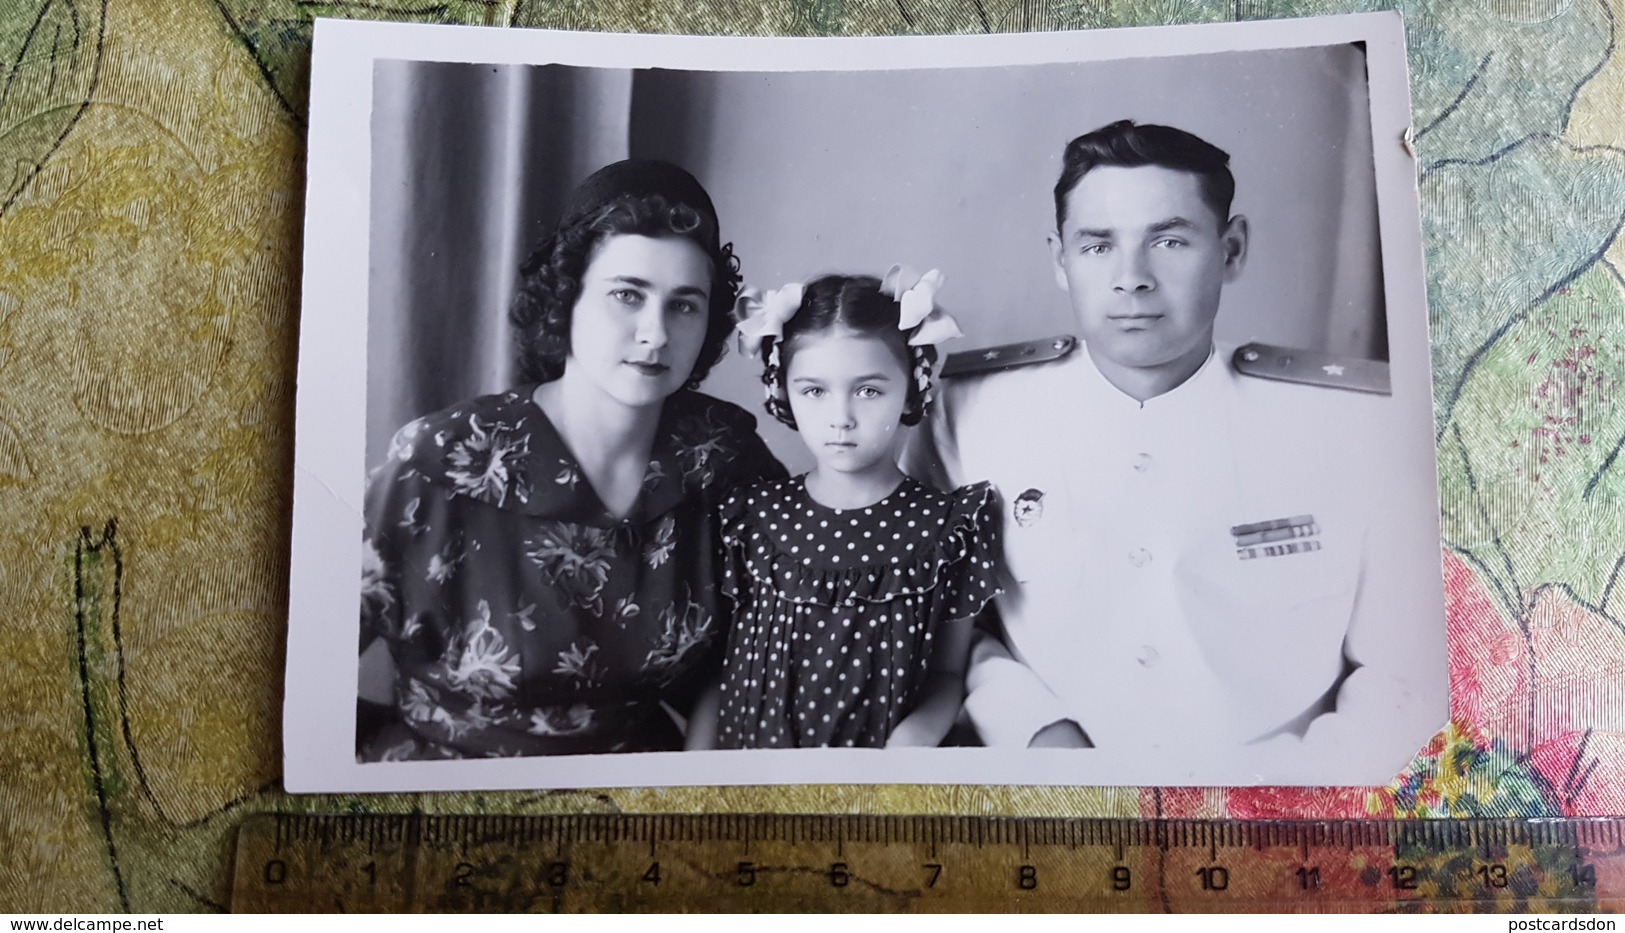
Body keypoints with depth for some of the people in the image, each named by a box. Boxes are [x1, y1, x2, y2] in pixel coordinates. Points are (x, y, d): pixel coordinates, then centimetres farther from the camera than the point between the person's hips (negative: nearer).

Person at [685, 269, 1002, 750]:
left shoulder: (947, 526, -3)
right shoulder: (752, 515, 3)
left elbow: (946, 673, 5)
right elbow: (721, 663, 7)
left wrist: (912, 738, -13)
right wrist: (696, 763, -3)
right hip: (748, 746, 3)